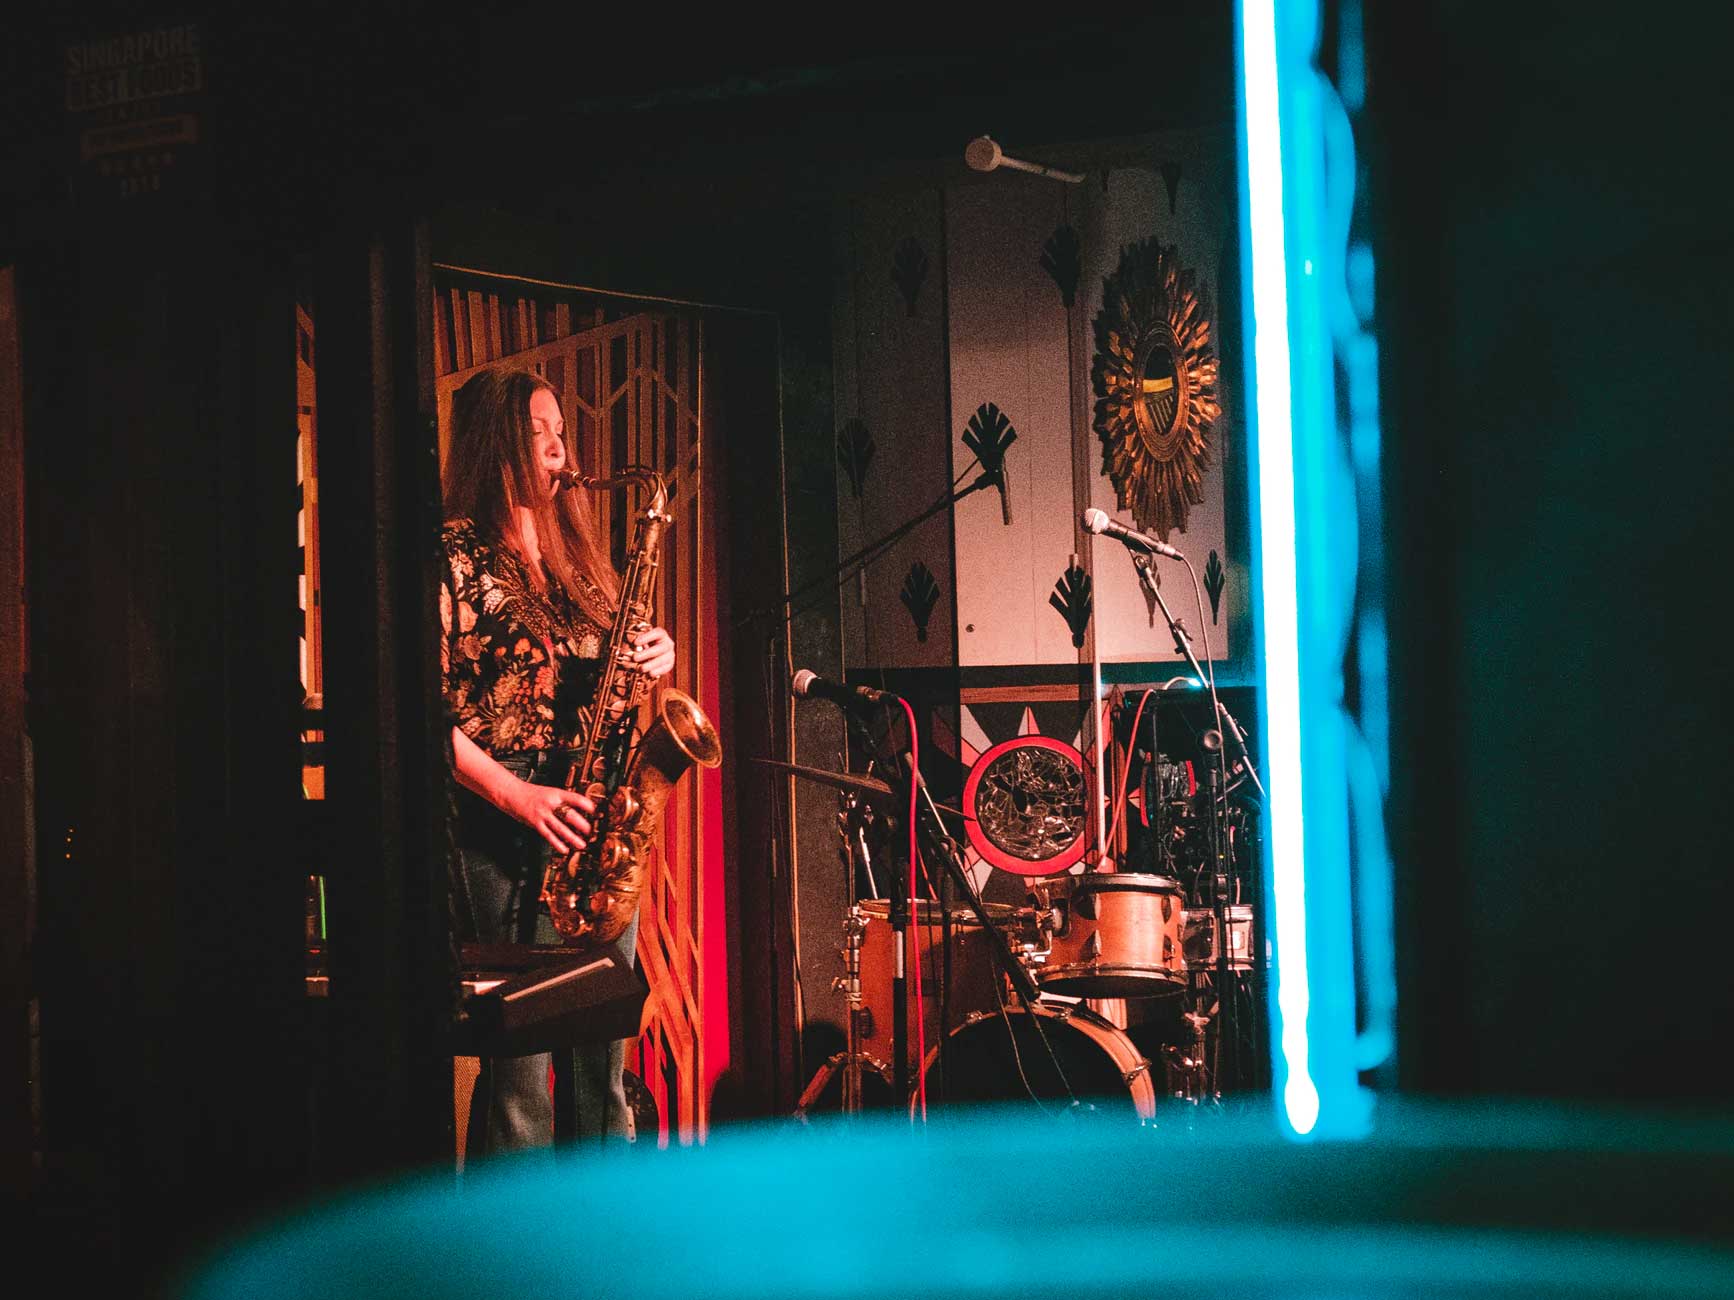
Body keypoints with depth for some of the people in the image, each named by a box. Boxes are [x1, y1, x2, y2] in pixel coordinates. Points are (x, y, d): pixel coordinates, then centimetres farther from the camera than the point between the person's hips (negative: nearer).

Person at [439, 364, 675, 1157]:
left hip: (594, 821, 7)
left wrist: (653, 655, 2)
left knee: (599, 1060, 10)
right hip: (506, 827, -7)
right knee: (520, 1067, -8)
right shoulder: (456, 554, -5)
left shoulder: (575, 553, 18)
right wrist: (516, 795, -19)